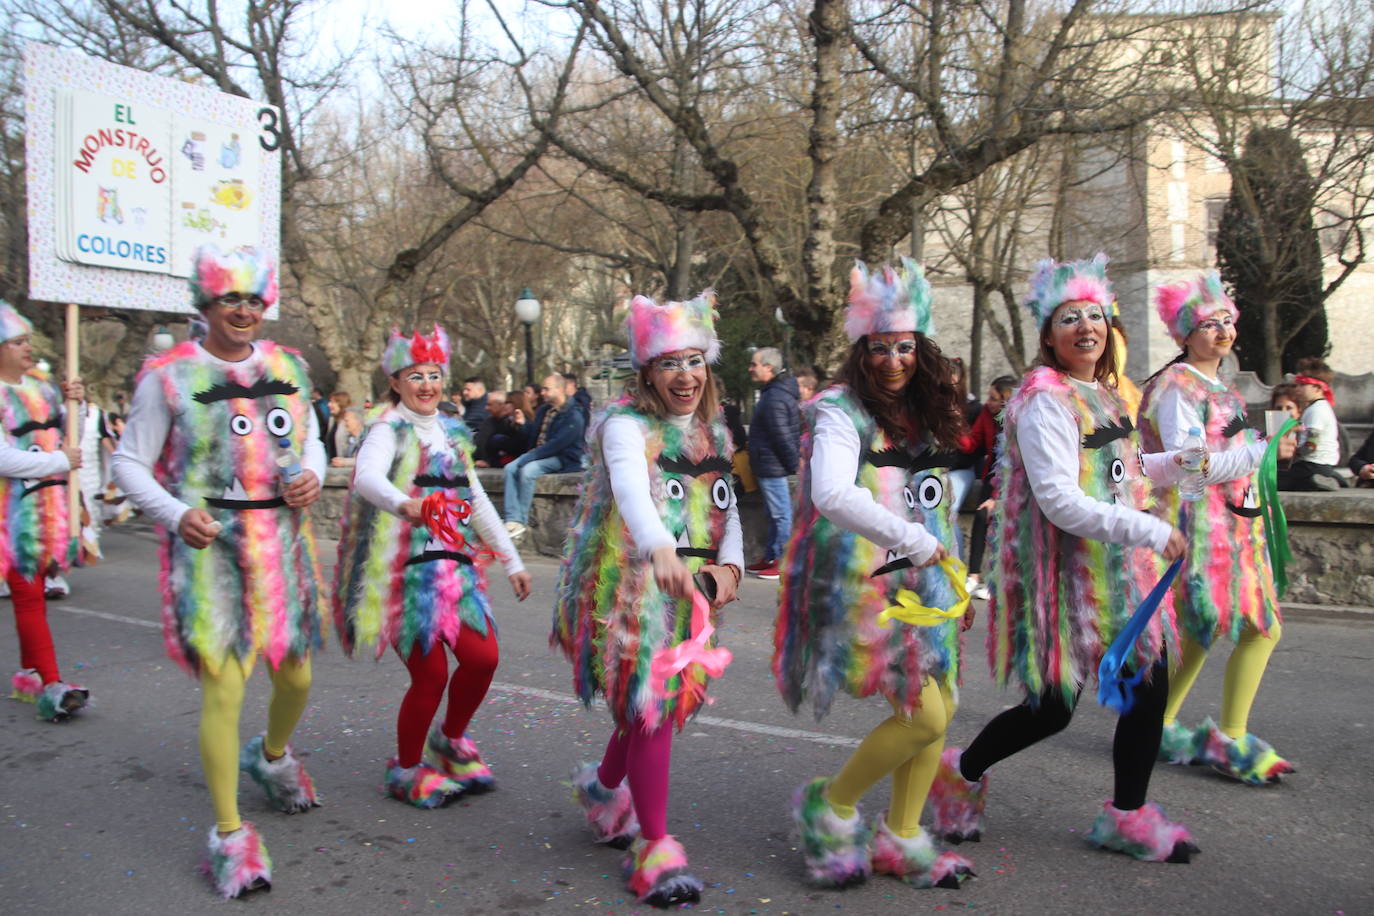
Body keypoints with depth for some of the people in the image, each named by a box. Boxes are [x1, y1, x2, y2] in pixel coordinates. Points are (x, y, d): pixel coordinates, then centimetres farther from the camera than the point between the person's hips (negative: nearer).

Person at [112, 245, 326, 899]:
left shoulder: (289, 368, 8)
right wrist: (176, 514, -16)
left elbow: (311, 440, 19)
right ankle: (228, 833, 9)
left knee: (295, 677, 14)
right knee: (223, 685, -8)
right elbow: (129, 464, 0)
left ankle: (271, 757, 48)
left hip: (284, 539, 5)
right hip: (209, 545, -4)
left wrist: (312, 477, -3)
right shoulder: (169, 376, -5)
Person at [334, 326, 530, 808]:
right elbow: (366, 477, -27)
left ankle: (451, 741, 24)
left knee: (483, 657, -5)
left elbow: (478, 502, 22)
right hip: (406, 568, -6)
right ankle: (406, 771, 18)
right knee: (430, 674, -6)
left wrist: (512, 560, 21)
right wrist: (402, 503, -48)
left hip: (455, 564, 6)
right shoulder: (390, 430, -4)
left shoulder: (453, 432, 17)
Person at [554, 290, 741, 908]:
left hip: (692, 588, 7)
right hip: (633, 584, -6)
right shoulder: (626, 424, -11)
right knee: (651, 706, -9)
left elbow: (727, 509, 15)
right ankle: (655, 847, 5)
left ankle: (604, 788, 40)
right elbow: (631, 489, -31)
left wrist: (730, 564, -4)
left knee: (660, 704, 12)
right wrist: (660, 548, -50)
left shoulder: (714, 432, 12)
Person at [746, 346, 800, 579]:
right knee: (776, 514, 17)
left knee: (780, 514, -4)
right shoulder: (782, 390, 14)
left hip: (772, 467, -11)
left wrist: (793, 464, -16)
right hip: (772, 466, 11)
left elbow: (782, 437, -21)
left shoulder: (774, 398, -20)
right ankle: (771, 557, 27)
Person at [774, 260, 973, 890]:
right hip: (861, 584, -8)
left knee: (940, 710, 7)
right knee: (925, 716, -11)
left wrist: (955, 579, 20)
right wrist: (914, 540, -28)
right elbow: (832, 495, -30)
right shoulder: (841, 412, -13)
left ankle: (901, 839, 24)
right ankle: (830, 808, 11)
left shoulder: (925, 414, 12)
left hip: (921, 582, 8)